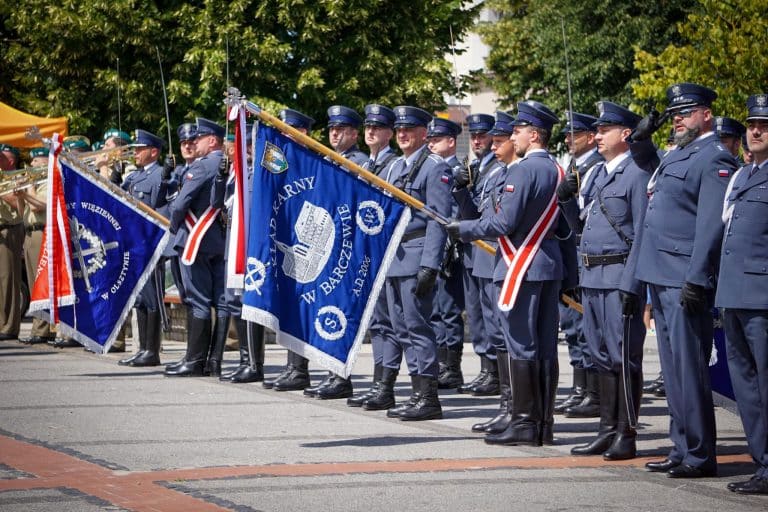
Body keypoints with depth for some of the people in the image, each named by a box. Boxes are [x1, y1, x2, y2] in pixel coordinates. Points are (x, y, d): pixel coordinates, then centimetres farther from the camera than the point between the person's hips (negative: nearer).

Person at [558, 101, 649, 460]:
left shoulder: (637, 174, -9)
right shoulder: (596, 174, 17)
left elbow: (643, 233, -13)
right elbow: (581, 225, 22)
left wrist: (630, 284, -18)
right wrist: (566, 200, 2)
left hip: (619, 277, -9)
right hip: (591, 277, 9)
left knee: (623, 355, -5)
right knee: (602, 356, 12)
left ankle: (626, 436, -1)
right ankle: (608, 432, 18)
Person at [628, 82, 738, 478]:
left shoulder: (714, 159, -10)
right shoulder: (676, 156, 17)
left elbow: (711, 225, -18)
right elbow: (649, 169, 41)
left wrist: (697, 281, -23)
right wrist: (640, 142, 22)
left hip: (685, 282, -10)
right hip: (662, 279, 10)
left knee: (689, 369, -8)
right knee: (673, 370, 13)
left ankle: (700, 456, -4)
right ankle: (682, 449, 20)